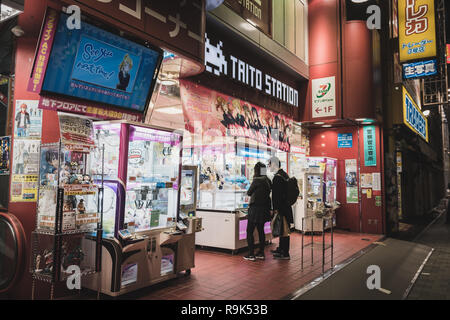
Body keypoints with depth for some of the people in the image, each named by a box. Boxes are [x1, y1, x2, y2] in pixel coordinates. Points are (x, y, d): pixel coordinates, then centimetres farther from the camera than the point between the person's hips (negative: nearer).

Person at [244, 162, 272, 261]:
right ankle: (261, 253, 22)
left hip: (255, 209, -8)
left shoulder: (256, 180, -15)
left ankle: (251, 254, 2)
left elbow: (249, 193, -4)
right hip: (265, 208, 8)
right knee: (261, 230, 16)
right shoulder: (268, 180, 5)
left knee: (250, 231, 1)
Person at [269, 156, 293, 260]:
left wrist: (276, 209, -18)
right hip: (285, 207, 10)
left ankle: (285, 254, 6)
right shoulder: (284, 174, 13)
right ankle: (281, 249, 32)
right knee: (281, 229, 19)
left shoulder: (277, 177, -18)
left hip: (280, 208, -10)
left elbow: (278, 195, -22)